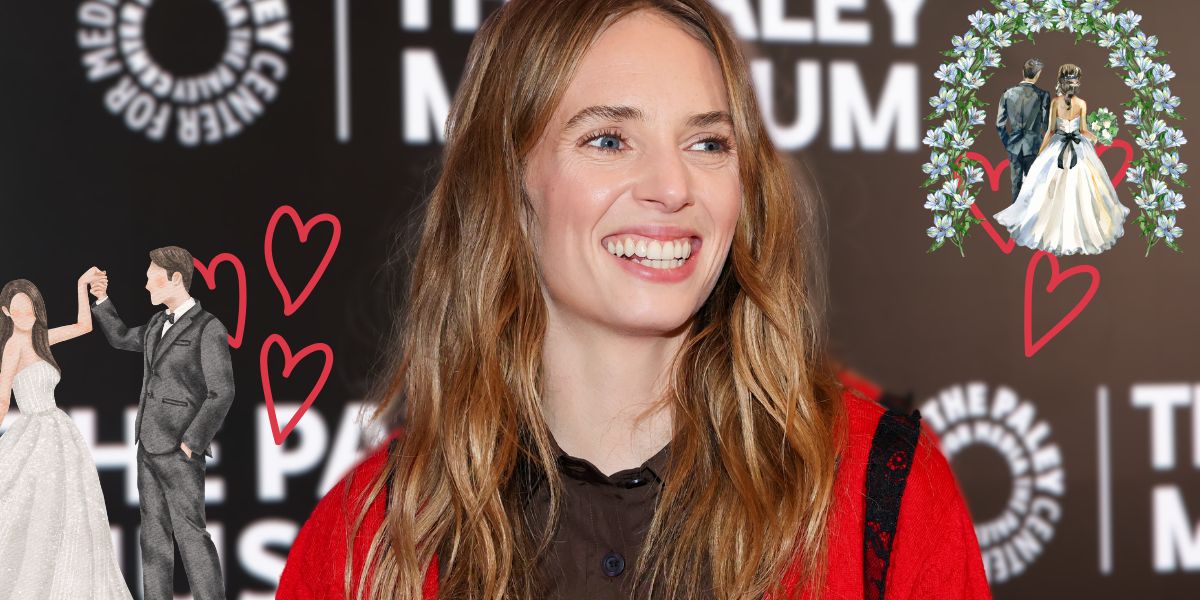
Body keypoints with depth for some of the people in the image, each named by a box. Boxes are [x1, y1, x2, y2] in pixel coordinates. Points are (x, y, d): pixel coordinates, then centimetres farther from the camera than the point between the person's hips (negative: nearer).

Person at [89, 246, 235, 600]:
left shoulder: (208, 329, -10)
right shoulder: (157, 325, 15)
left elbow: (221, 393, -15)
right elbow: (121, 339, 35)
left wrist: (191, 442, -17)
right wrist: (102, 300, 22)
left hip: (179, 450, -8)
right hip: (149, 447, 8)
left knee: (189, 532, -8)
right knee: (154, 534, 8)